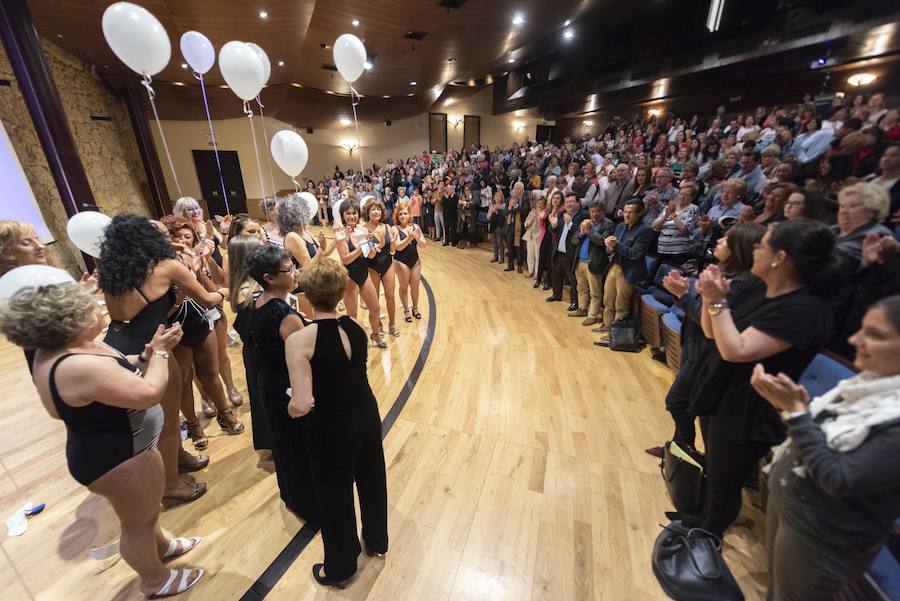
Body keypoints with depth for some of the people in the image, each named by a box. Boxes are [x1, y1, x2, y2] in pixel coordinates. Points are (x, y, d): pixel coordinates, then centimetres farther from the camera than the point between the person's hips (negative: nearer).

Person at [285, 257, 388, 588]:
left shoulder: (300, 340, -24)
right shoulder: (356, 326, -8)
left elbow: (302, 405, -28)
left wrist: (291, 407, -6)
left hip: (332, 427, -5)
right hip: (367, 414, 5)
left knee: (334, 495, 20)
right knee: (372, 478, 28)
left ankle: (339, 569, 47)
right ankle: (377, 541, 55)